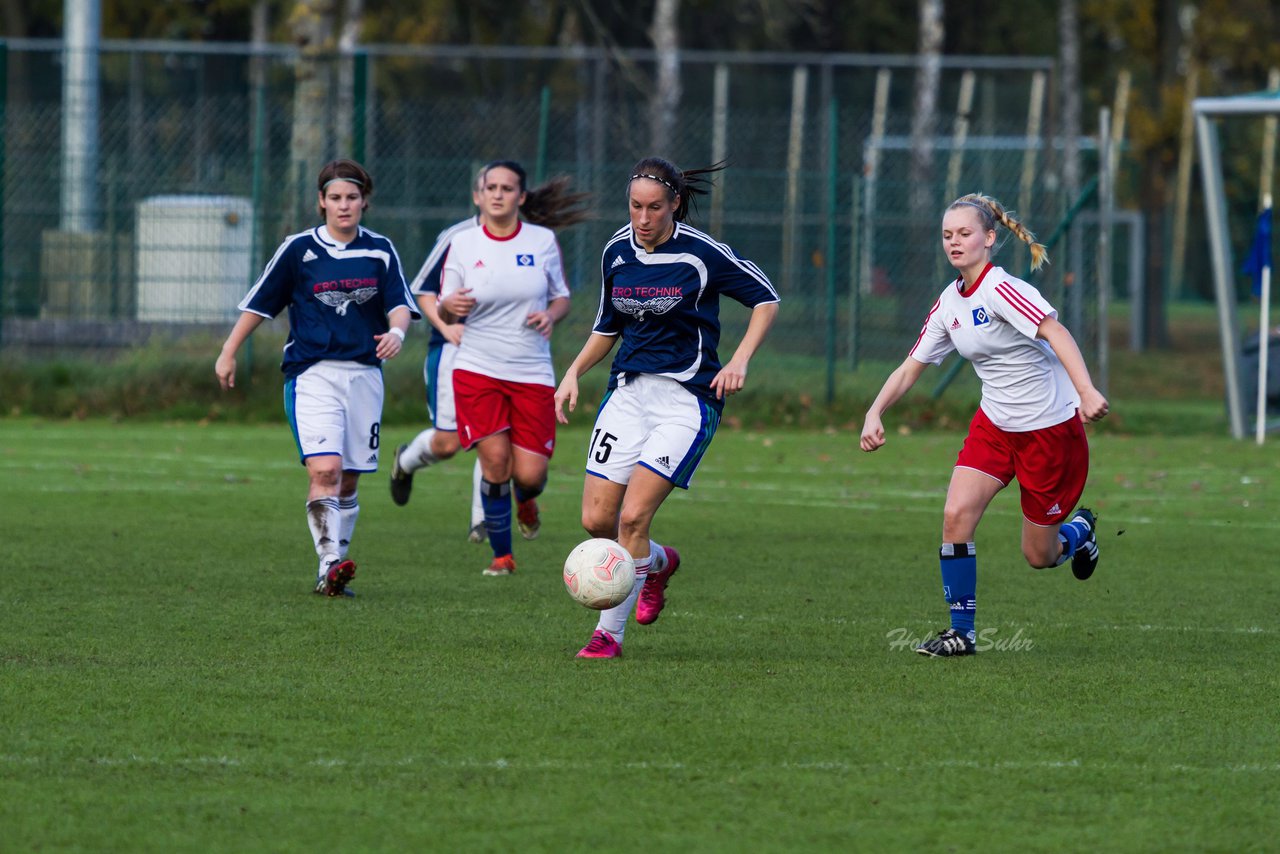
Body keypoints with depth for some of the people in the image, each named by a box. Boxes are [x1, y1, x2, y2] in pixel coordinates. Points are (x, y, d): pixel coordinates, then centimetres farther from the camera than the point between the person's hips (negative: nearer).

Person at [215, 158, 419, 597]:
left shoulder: (380, 251, 8)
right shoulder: (299, 249, 1)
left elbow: (400, 303, 5)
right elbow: (259, 303, 7)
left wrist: (396, 331, -18)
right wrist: (229, 352, 9)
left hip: (364, 374, 3)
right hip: (312, 374, -3)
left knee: (348, 480, 6)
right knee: (325, 470, -21)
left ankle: (332, 572, 16)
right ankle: (330, 564, -24)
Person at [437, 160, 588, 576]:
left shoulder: (543, 241, 1)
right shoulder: (463, 244, -1)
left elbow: (562, 297, 11)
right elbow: (445, 311, 3)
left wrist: (551, 315, -12)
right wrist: (450, 306, -21)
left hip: (533, 372, 1)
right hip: (478, 370, -1)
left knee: (530, 474, -6)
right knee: (495, 460, -12)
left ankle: (526, 501, 34)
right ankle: (502, 554, 7)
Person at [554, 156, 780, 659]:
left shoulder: (701, 253, -10)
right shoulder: (617, 251, 6)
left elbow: (765, 298, 0)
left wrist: (740, 360, -12)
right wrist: (575, 372, 6)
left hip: (688, 397, -5)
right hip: (629, 392, 5)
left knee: (633, 517, -16)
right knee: (596, 519, -2)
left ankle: (610, 633, -5)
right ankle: (659, 563, 30)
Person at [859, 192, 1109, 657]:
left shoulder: (1001, 289, -22)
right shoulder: (949, 303, 3)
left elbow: (1055, 332, -36)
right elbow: (911, 368, 11)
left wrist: (1086, 392, -50)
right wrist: (874, 413, -4)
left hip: (1052, 428, -6)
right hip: (995, 423, 6)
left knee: (1039, 556, 3)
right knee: (956, 514, -15)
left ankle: (1079, 529, 39)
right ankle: (961, 632, -5)